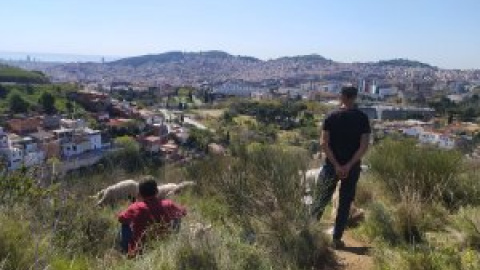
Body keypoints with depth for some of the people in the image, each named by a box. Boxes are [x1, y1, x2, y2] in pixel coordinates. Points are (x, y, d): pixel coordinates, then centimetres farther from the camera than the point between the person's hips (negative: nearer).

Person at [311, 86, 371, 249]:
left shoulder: (332, 117, -6)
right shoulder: (363, 118, -4)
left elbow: (324, 143, -12)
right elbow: (364, 146, -11)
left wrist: (336, 165, -11)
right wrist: (348, 166, -12)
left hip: (332, 165, 0)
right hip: (352, 167, 0)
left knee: (323, 198, 16)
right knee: (345, 203, 10)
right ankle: (337, 239, 15)